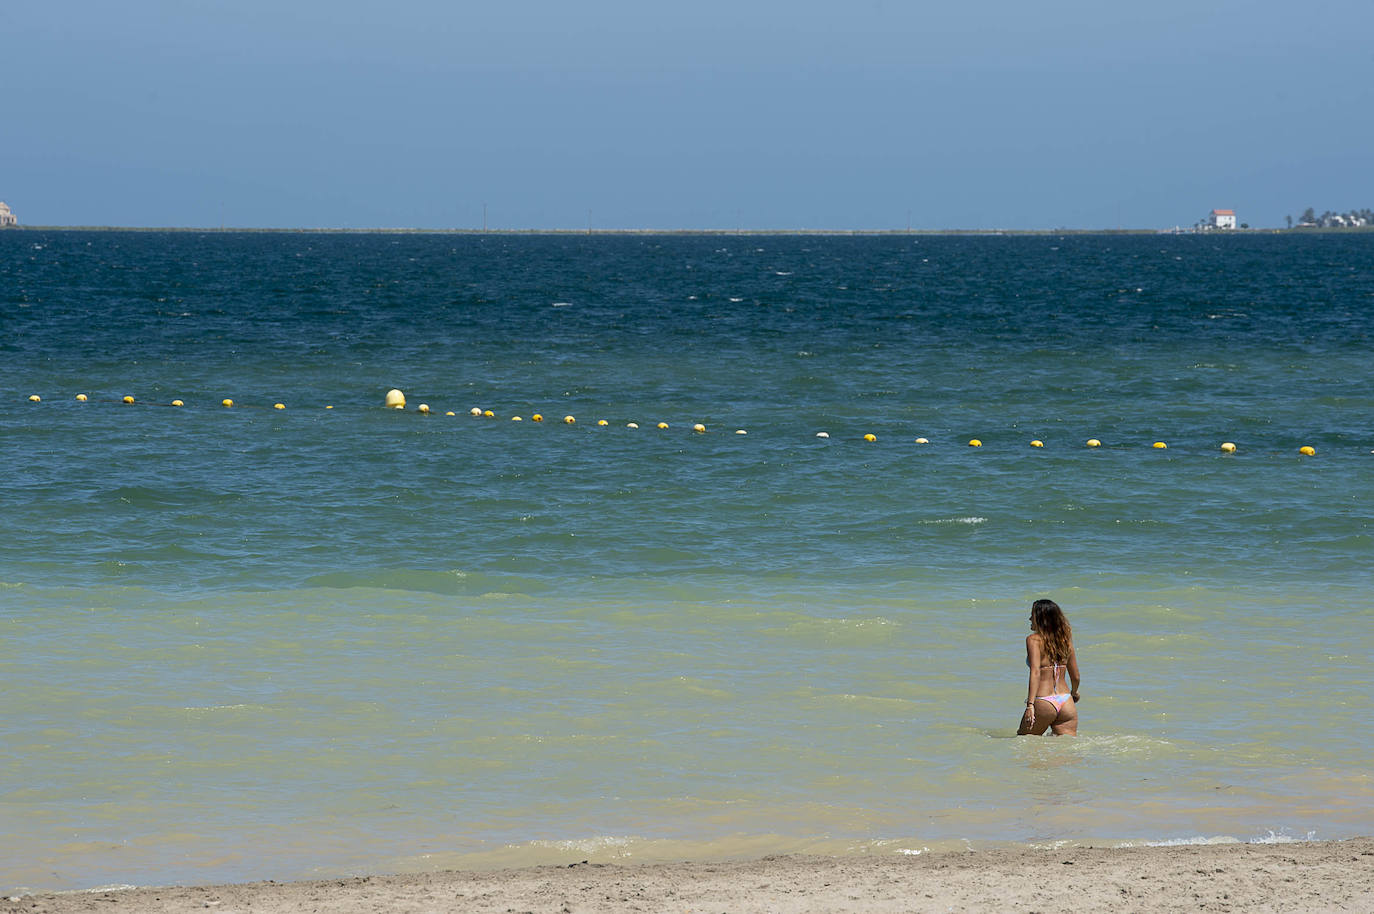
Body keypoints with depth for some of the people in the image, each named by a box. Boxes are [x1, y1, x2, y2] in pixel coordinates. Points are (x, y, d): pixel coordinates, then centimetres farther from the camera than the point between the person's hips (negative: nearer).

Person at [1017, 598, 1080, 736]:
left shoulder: (1034, 640, -6)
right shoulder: (1065, 640, 10)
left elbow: (1035, 672, -18)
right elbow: (1075, 676, 16)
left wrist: (1030, 704, -24)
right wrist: (1074, 693, 38)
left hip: (1044, 703, -5)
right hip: (1066, 701, 5)